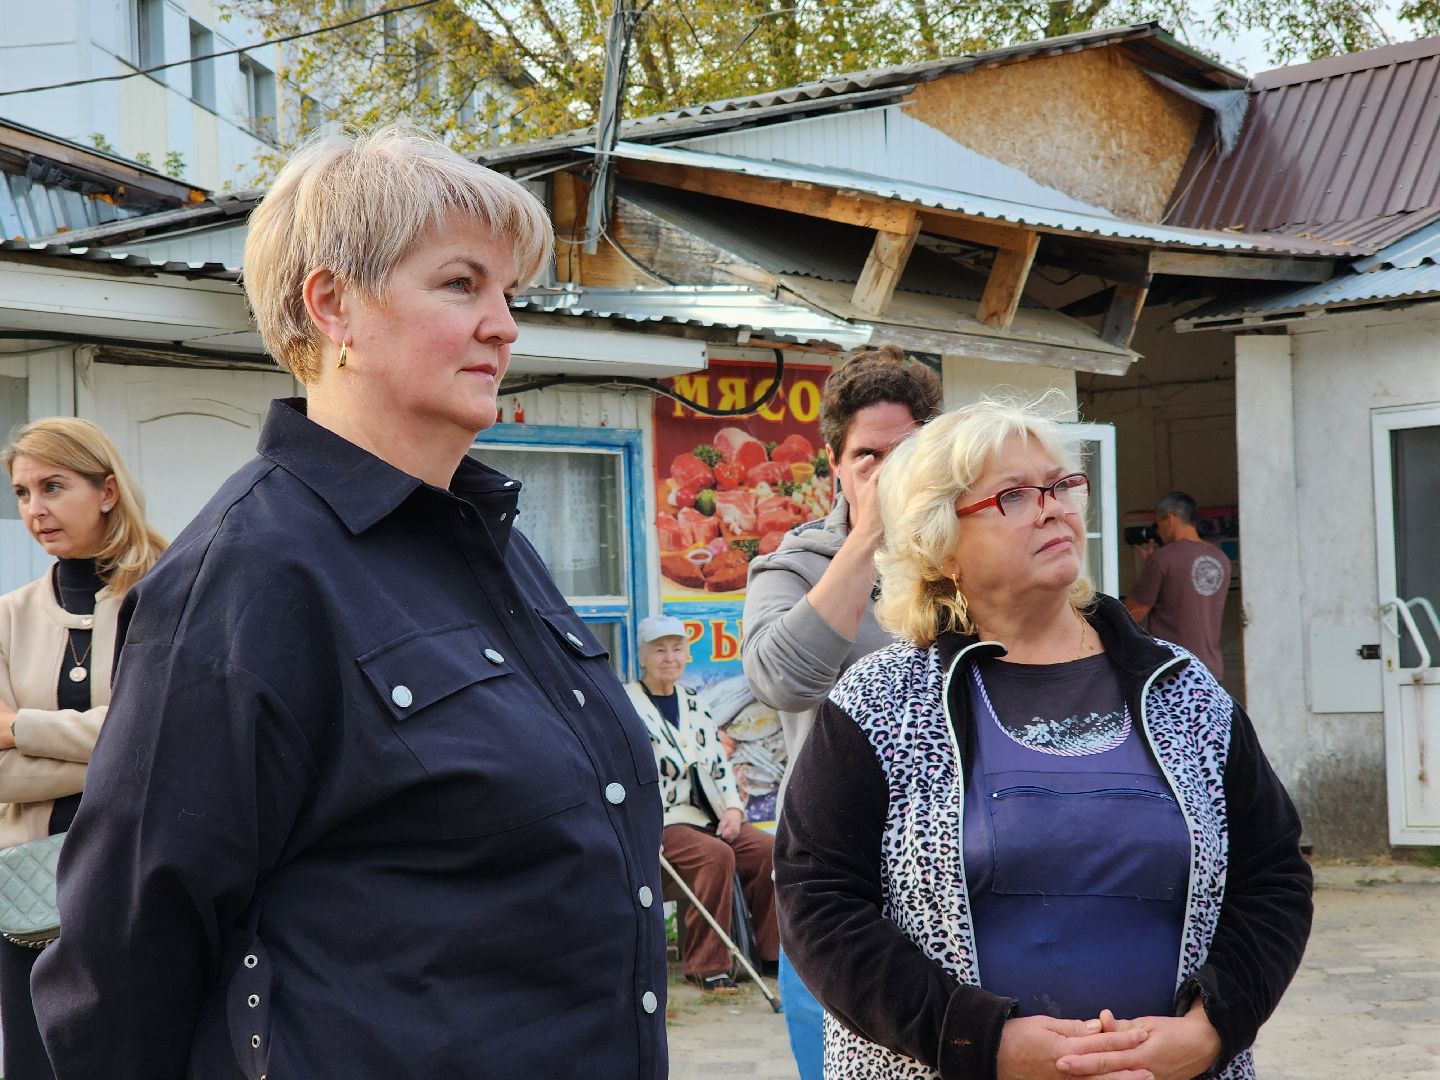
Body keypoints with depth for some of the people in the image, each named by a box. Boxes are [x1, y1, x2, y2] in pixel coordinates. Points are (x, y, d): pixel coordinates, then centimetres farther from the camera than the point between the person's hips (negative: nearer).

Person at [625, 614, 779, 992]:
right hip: (661, 822, -6)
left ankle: (771, 950, -4)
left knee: (768, 849, -17)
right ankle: (705, 964, -22)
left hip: (708, 816, 6)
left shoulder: (693, 701, 18)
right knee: (716, 856, -32)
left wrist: (733, 808, 0)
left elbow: (720, 762, 18)